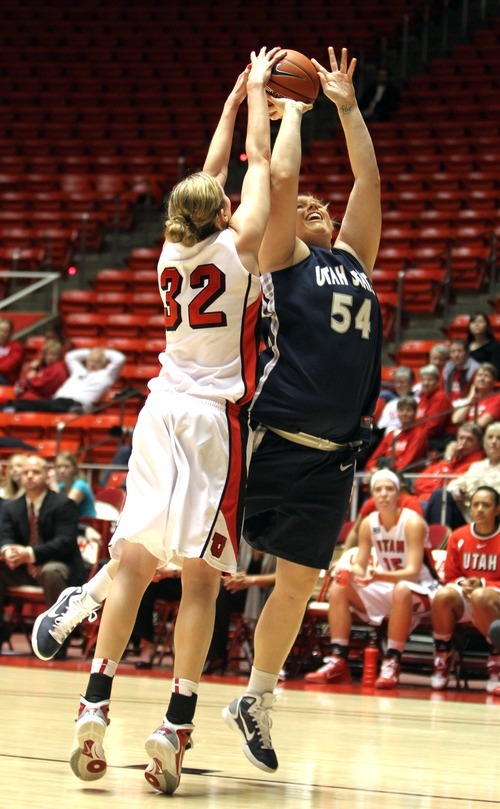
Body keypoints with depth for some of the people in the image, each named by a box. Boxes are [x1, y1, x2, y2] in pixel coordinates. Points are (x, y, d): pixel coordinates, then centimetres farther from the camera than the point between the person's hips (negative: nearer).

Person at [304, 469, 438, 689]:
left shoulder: (412, 522, -18)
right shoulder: (369, 523, -1)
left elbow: (413, 572, -26)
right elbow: (360, 566, 1)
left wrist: (377, 575, -42)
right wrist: (349, 572, -25)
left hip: (418, 590, -6)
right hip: (385, 589, 6)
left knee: (402, 589, -40)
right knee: (338, 588, -11)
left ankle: (392, 663, -35)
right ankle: (338, 662, -15)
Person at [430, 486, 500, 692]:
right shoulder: (458, 537, 8)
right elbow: (450, 577, 12)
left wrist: (483, 584, -16)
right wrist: (462, 583, -10)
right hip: (463, 599, 3)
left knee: (480, 597, -40)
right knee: (443, 595, -33)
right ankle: (443, 659, -13)